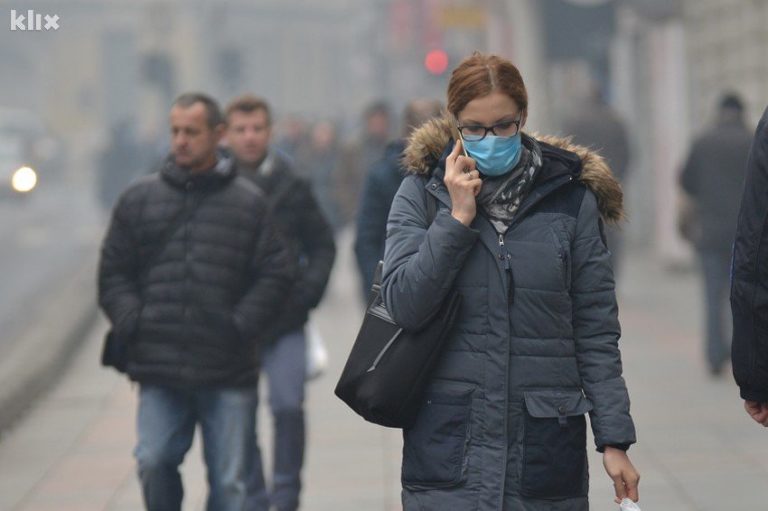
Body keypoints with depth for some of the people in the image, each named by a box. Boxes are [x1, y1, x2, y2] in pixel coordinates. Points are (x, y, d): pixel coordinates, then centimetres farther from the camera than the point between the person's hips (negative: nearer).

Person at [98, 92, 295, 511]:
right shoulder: (139, 198, 9)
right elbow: (113, 273, 11)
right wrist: (133, 325, -2)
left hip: (228, 372, -1)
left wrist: (240, 326, -7)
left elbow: (275, 274, 3)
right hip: (159, 370, 1)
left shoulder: (249, 203, 4)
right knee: (153, 462, -7)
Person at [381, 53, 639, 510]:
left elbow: (596, 333, 3)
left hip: (545, 444, 0)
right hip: (448, 442, 0)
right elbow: (404, 306, -7)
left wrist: (615, 440, -1)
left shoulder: (571, 198, 3)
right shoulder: (422, 192, 3)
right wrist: (457, 217, -12)